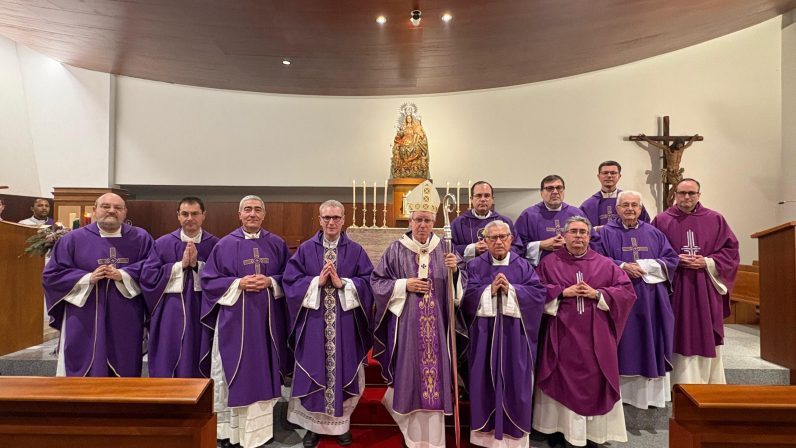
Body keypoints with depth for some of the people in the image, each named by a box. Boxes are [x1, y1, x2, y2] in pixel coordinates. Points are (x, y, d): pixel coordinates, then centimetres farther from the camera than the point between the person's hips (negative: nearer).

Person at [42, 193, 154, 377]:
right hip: (84, 324, 0)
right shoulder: (74, 239, 5)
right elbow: (51, 275, 4)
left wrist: (123, 276, -17)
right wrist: (88, 278, -11)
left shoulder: (141, 238, 4)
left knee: (124, 375, 9)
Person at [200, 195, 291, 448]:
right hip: (235, 318, -1)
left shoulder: (277, 244, 5)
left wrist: (270, 282, -13)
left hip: (267, 319, 2)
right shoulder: (225, 244, 0)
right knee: (234, 373, 6)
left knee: (263, 371, 10)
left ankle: (261, 426, 25)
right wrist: (238, 283, -14)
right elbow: (209, 280, 0)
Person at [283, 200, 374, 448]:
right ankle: (313, 425, 25)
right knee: (314, 372, 7)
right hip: (314, 320, 0)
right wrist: (317, 281, -15)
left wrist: (343, 283, -16)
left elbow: (369, 282, -4)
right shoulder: (306, 249, 3)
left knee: (343, 370, 9)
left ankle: (342, 423, 27)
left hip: (345, 322, 0)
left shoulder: (355, 250, 2)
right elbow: (290, 280, -3)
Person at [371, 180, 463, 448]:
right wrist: (403, 285, -12)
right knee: (408, 371, 7)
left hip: (435, 325, 2)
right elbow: (376, 281, 0)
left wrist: (455, 270, -16)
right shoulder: (396, 250, -3)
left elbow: (458, 286, 4)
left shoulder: (443, 249, 2)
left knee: (433, 370, 6)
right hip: (405, 323, -1)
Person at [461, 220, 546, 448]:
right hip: (484, 333, 0)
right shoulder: (475, 265, 2)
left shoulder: (523, 265, 4)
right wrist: (490, 290, -18)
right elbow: (466, 295, -7)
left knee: (514, 380, 8)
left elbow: (539, 293, -6)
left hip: (514, 333, 1)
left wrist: (511, 289, -16)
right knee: (486, 379, 7)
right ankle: (486, 429, 23)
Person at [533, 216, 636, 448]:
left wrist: (597, 294, -10)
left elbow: (627, 291, 2)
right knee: (564, 380, 4)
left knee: (595, 380, 6)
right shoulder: (549, 262, 3)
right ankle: (561, 427, 17)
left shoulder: (605, 264, 7)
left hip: (595, 335, 2)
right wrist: (563, 292, -14)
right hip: (562, 334, -1)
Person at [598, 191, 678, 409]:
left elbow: (672, 258, 6)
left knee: (651, 342, 7)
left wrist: (646, 266, -9)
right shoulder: (607, 232, 2)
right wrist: (623, 266, -18)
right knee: (625, 344, 1)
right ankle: (623, 389, 12)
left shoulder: (653, 233, 11)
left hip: (651, 299, 3)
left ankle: (653, 391, 18)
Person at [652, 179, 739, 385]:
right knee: (681, 338, 3)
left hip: (706, 291, 2)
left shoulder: (715, 219, 6)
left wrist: (707, 262, -9)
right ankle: (682, 388, 13)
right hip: (675, 290, -1)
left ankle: (710, 385, 22)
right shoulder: (662, 221, 1)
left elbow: (731, 250, 5)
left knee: (707, 338, 7)